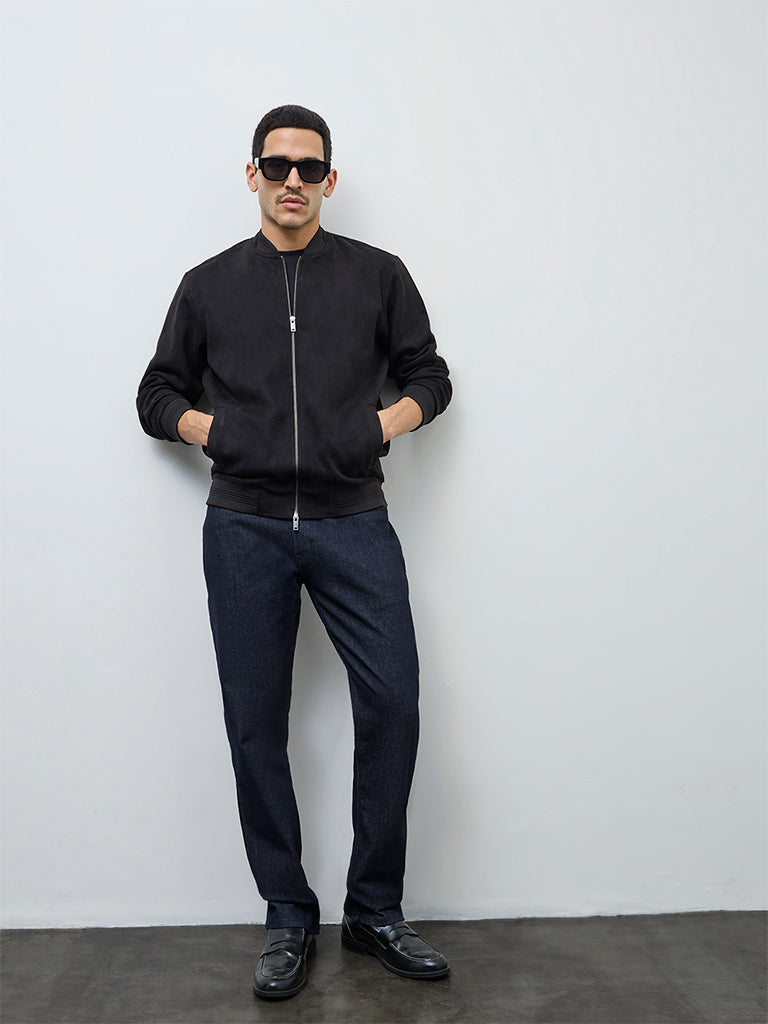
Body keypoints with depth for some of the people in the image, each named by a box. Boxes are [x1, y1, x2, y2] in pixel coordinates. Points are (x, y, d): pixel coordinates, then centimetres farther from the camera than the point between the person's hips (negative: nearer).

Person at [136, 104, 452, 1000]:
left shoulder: (377, 275, 11)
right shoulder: (209, 284, 13)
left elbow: (428, 376, 16)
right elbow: (158, 395, 18)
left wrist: (385, 425, -3)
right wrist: (214, 432, 0)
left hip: (352, 521, 0)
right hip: (244, 528, 1)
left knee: (392, 701, -9)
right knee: (256, 724, 2)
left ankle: (374, 910, 9)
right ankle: (288, 918, 16)